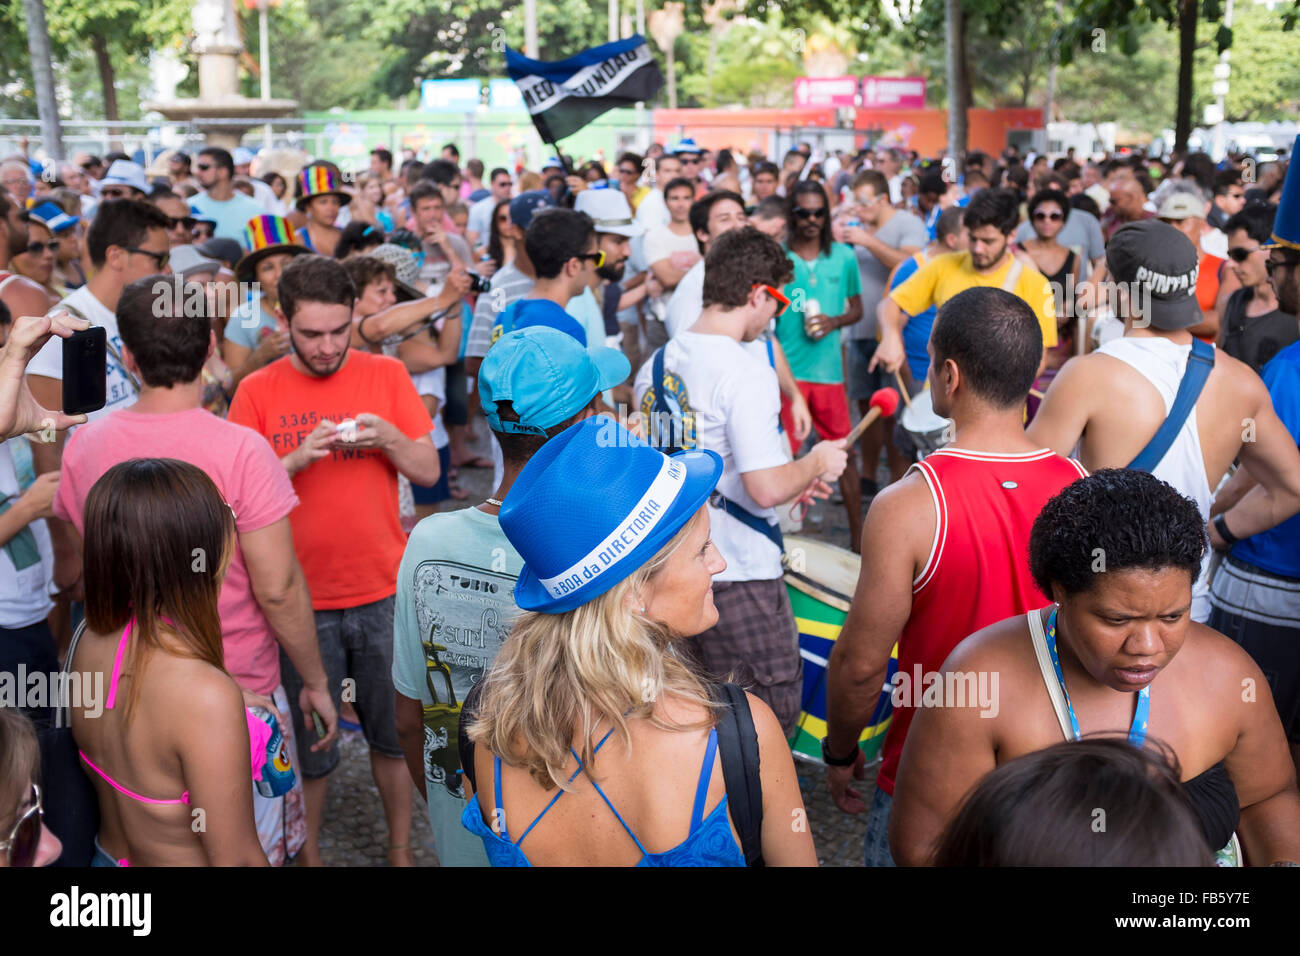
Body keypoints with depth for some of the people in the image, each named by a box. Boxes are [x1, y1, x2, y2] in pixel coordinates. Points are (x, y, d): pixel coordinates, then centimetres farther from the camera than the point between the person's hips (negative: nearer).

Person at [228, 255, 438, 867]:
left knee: (394, 731, 12)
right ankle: (309, 852, 31)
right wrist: (297, 459, -22)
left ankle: (401, 848, 31)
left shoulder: (386, 375, 0)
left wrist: (388, 438, -19)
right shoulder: (256, 392, -3)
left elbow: (429, 472, 0)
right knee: (309, 742, 10)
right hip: (302, 602, -1)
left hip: (383, 593, 1)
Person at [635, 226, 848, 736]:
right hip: (739, 577, -8)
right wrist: (816, 463, -5)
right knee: (771, 713, 6)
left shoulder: (656, 364, 7)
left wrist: (791, 476, 20)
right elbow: (766, 489, -25)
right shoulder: (747, 373, -19)